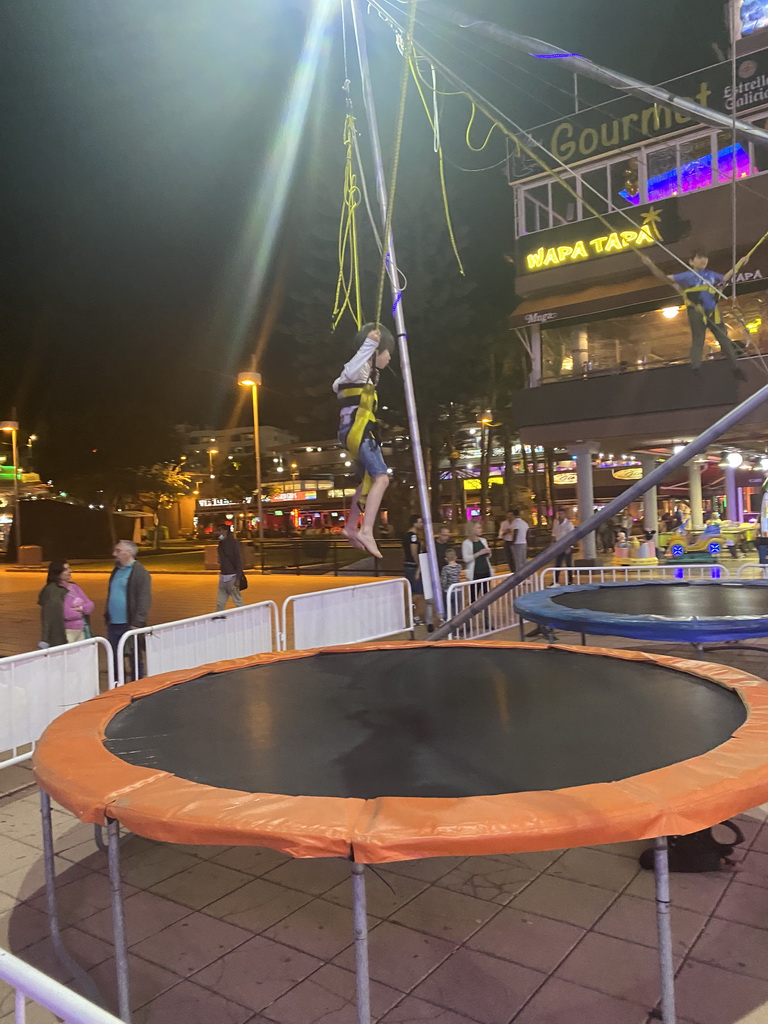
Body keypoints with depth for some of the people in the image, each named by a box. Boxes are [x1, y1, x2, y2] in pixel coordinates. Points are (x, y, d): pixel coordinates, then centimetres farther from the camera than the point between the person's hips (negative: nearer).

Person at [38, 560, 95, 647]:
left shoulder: (73, 586, 12)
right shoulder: (53, 590, -11)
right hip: (64, 634, -7)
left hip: (81, 631, 7)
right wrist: (81, 612, -1)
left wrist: (80, 608, -11)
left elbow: (90, 604, 10)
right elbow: (66, 613, -18)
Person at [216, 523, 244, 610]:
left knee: (238, 602, 1)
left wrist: (238, 578, -19)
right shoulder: (221, 543, 11)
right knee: (220, 603, 6)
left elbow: (239, 561, -14)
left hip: (231, 577, -7)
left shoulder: (233, 543, -11)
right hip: (222, 576, 7)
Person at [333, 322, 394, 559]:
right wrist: (369, 344, -38)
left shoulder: (365, 371, 23)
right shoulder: (363, 368, -7)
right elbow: (349, 372, -33)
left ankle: (351, 527, 31)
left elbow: (338, 384, 38)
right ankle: (366, 531, -33)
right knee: (381, 478, -23)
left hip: (354, 432, 11)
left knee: (368, 481, 23)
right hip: (358, 431, -11)